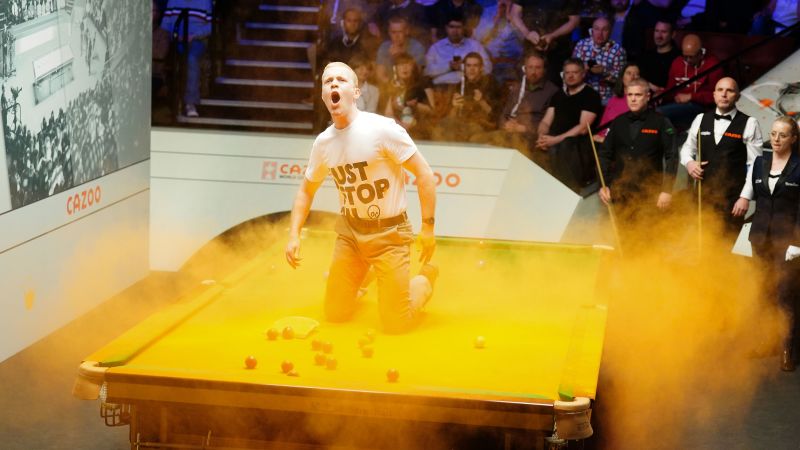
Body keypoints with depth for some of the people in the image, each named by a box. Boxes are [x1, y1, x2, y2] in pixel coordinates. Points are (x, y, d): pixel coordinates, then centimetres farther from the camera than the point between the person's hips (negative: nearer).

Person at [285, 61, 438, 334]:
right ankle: (360, 275, 42)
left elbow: (424, 174, -16)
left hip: (389, 232, -5)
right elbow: (306, 190, 13)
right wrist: (294, 235, 2)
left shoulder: (382, 129, -21)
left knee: (396, 324, -3)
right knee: (335, 314, 11)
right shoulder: (323, 142, -3)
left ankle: (426, 278, 28)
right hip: (350, 230, 5)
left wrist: (428, 227, -17)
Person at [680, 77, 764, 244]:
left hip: (733, 197, -4)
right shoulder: (701, 119, 9)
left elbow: (754, 165, -4)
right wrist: (689, 163, -2)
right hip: (704, 194, 4)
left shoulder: (749, 124, -3)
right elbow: (687, 148, 20)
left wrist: (745, 197, -10)